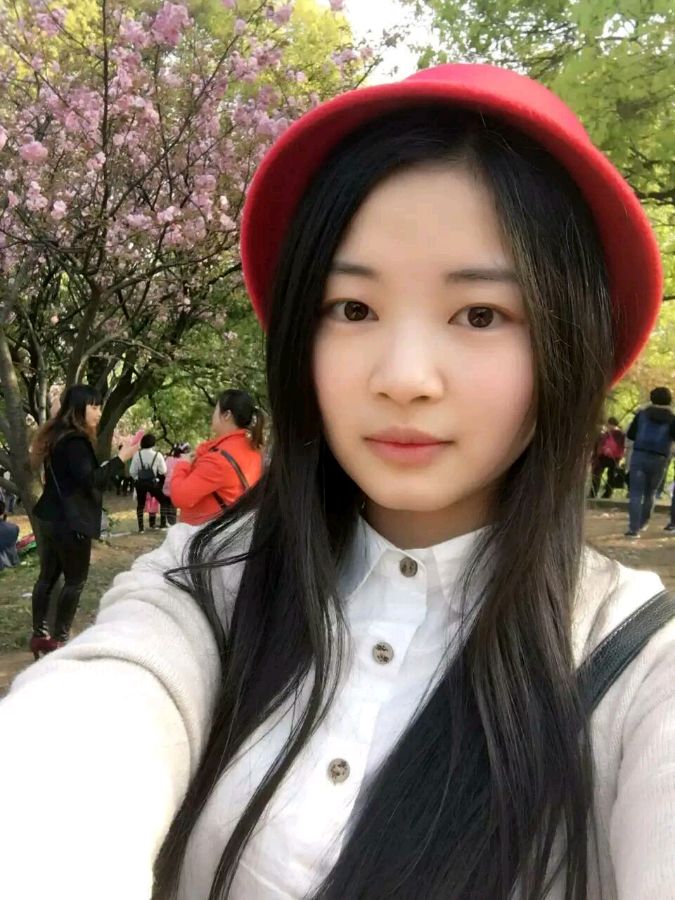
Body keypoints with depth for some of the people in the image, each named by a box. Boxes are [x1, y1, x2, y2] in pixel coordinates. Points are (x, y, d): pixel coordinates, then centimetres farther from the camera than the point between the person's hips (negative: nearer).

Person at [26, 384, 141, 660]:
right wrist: (120, 458, -22)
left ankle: (39, 635, 17)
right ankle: (59, 638, 4)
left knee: (48, 576, 12)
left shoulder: (57, 436, 12)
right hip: (70, 522, -10)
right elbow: (90, 480, -23)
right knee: (75, 580, 0)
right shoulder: (74, 441, -18)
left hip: (53, 519, 10)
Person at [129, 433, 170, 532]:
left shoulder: (138, 455, -3)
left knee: (140, 504, 17)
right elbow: (163, 471, -8)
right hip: (153, 483, -2)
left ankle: (141, 526, 12)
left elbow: (132, 471, -2)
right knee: (164, 501, 14)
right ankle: (163, 523, 7)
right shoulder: (157, 455, -8)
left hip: (140, 483, 2)